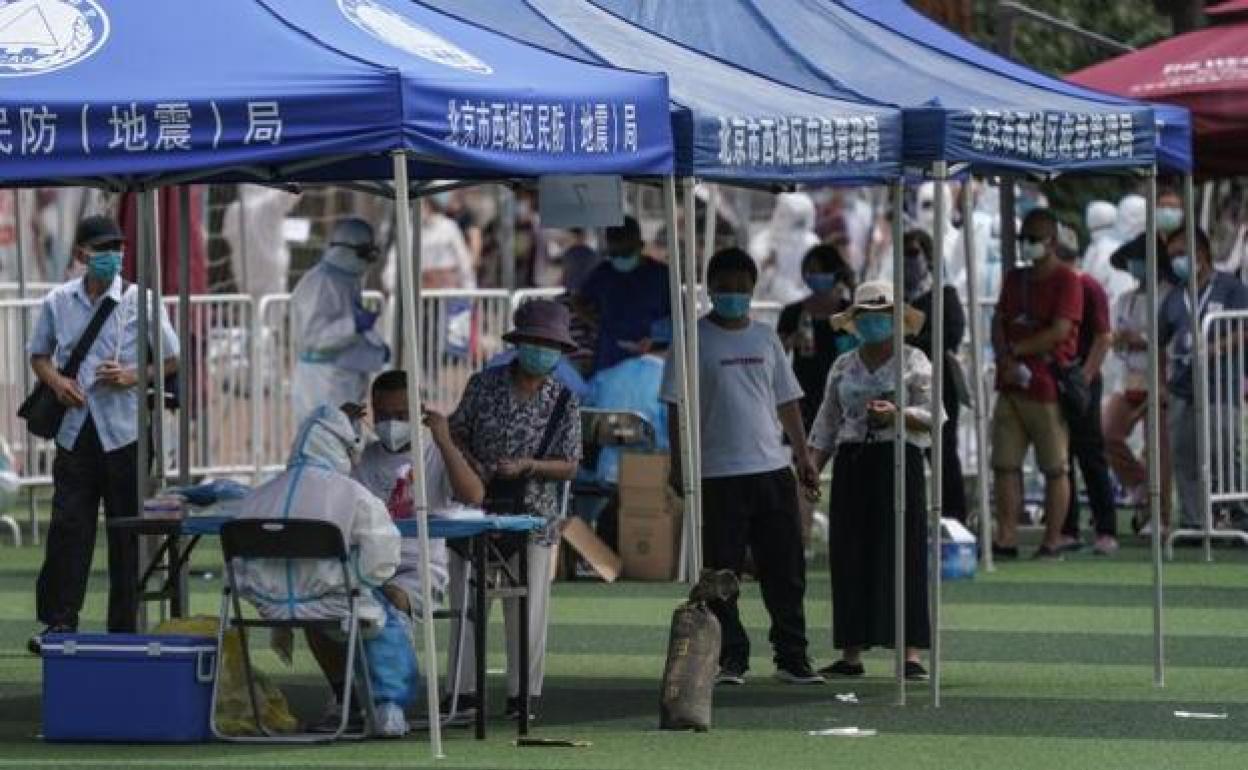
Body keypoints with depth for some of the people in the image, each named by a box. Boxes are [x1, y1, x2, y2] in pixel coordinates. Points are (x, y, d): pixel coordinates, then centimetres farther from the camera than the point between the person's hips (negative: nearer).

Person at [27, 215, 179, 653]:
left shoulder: (139, 302, -1)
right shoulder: (58, 303, 5)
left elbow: (171, 362, 5)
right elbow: (39, 354, 17)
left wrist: (132, 376, -12)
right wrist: (56, 382, -4)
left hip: (125, 432, -1)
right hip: (75, 431, 1)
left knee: (127, 534, 3)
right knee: (68, 526, -4)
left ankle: (124, 630, 11)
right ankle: (59, 623, -1)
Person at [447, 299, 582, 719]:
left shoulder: (563, 401, -1)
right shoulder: (484, 385, 1)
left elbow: (569, 467, -1)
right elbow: (456, 433, 10)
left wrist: (526, 466, -17)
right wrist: (471, 465, -9)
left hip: (532, 513, -1)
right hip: (477, 508, 1)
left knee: (527, 606, 0)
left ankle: (522, 692, 8)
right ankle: (465, 689, 3)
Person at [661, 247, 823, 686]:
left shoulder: (765, 339, 13)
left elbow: (787, 402, 18)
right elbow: (676, 406, -2)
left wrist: (804, 457, 13)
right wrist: (679, 463, -9)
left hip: (772, 469, 4)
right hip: (718, 473, -4)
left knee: (786, 570, 4)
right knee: (722, 573, -1)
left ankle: (792, 658, 10)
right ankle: (730, 661, 6)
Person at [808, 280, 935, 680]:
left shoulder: (914, 362, 4)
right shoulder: (843, 366, 15)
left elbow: (930, 417, -3)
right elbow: (827, 424, 15)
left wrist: (896, 414, -22)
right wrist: (810, 468, 2)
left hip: (899, 461, -4)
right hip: (852, 464, 4)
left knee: (903, 554, -7)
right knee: (851, 558, 1)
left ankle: (911, 655, -8)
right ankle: (851, 654, 4)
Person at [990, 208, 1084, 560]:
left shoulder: (1066, 281, -5)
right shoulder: (1015, 278, 16)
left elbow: (1059, 332, -14)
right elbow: (999, 321, 11)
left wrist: (1015, 351, -8)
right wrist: (1006, 360, -7)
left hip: (1049, 389, -7)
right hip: (1011, 386, 7)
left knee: (1055, 467, -1)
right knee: (1005, 463, 3)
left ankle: (1053, 541, 3)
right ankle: (1006, 538, 4)